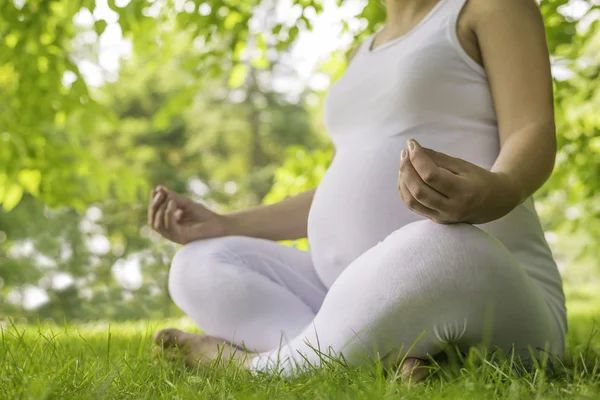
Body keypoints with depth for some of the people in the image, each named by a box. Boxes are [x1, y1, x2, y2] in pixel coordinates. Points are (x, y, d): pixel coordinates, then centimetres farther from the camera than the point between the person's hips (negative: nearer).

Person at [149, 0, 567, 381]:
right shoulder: (368, 54, 23)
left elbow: (535, 137, -12)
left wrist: (495, 193, -36)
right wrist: (221, 226, 21)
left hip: (489, 306, -7)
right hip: (370, 307, 7)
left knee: (441, 250, -39)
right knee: (200, 266, -2)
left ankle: (252, 367, -16)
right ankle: (383, 361, -23)